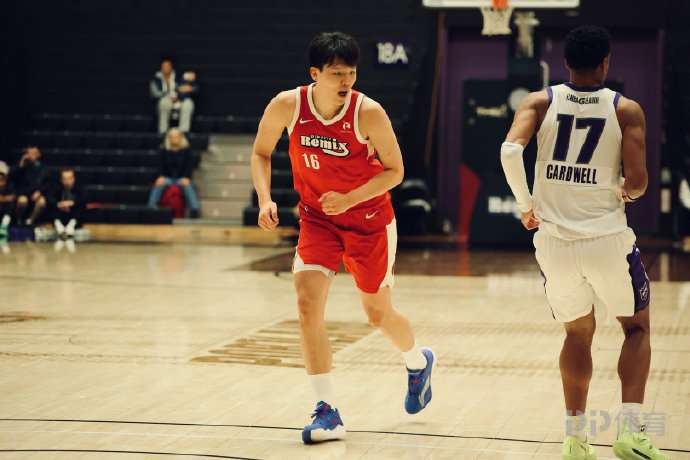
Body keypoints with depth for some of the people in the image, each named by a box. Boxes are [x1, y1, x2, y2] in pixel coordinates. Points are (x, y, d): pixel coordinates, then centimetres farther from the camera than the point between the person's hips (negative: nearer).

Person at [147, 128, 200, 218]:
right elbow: (162, 166, 4)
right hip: (168, 178, 1)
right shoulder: (164, 151, 8)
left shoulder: (186, 150, 4)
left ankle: (194, 209, -47)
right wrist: (161, 177, -15)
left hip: (182, 178, -1)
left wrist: (186, 178, -19)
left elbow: (188, 166, -1)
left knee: (188, 186, -36)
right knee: (159, 185, -33)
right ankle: (151, 206, -40)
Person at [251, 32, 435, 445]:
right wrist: (265, 199, -14)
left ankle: (419, 362, 46)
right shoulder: (287, 106, -15)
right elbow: (261, 152, 2)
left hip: (369, 220, -2)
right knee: (308, 303, -18)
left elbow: (395, 171, -13)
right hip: (317, 218, 2)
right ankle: (328, 412, -12)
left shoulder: (369, 113, -23)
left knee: (379, 313, 11)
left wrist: (350, 198, -26)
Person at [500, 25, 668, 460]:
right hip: (607, 238, -2)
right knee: (637, 327, 19)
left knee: (578, 334, 23)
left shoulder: (540, 102, 2)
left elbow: (510, 150, -15)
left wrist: (525, 205, -1)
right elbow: (637, 181, -11)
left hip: (554, 241, 2)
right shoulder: (626, 110, -2)